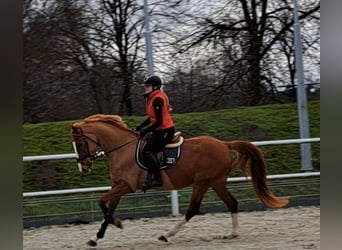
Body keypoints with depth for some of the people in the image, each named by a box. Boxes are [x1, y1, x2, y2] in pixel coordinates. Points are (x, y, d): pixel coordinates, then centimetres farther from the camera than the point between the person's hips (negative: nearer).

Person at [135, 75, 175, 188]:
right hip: (159, 130, 11)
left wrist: (144, 131, -16)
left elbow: (158, 122, -21)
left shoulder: (157, 99, -19)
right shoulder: (152, 98, 13)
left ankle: (156, 178, -17)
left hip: (165, 130, -11)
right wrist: (139, 128, 10)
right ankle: (150, 175, 9)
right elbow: (151, 118, 19)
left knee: (147, 151, -19)